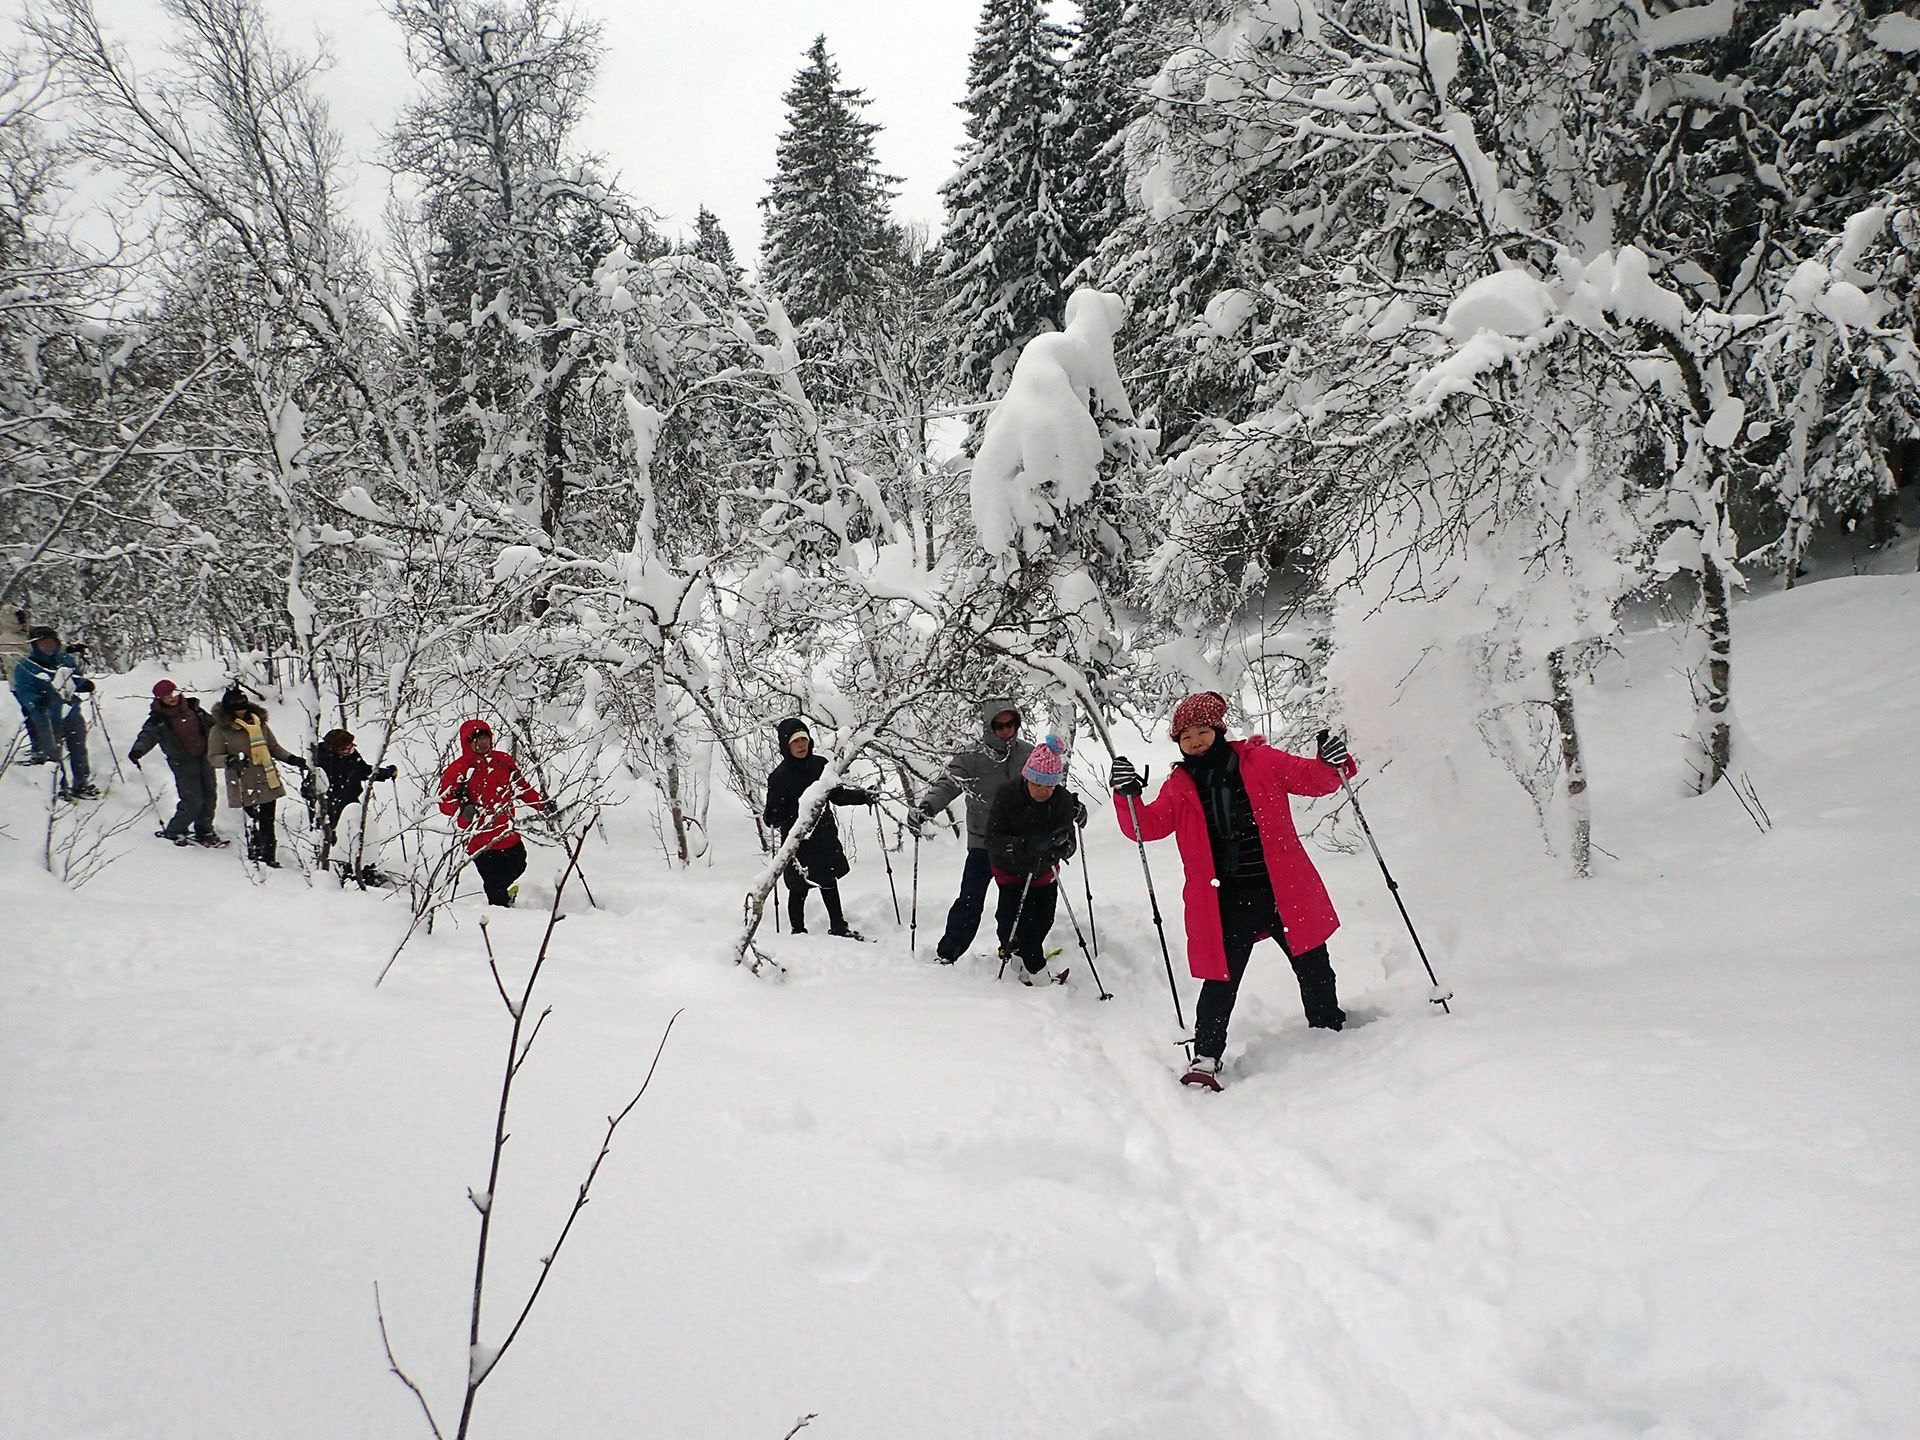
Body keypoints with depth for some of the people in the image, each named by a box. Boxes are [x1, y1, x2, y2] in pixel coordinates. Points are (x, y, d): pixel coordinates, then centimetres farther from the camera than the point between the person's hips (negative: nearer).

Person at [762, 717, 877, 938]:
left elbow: (836, 794, 12)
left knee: (829, 883, 18)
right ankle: (798, 932, 24)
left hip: (825, 837, 5)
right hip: (797, 843, -4)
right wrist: (771, 820, -33)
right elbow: (773, 812, -12)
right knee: (799, 888, 7)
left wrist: (864, 796, 4)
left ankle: (838, 927, 32)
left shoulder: (820, 765, -1)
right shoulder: (780, 776, -14)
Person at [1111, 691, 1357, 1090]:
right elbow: (1148, 826, -4)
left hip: (1283, 888, 1)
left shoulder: (1259, 760, 2)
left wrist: (1331, 763, -18)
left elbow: (1311, 779, 4)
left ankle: (1330, 1028, 39)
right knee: (1221, 979, -6)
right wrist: (1128, 796, -22)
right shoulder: (1179, 786, 5)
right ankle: (1206, 1057, 6)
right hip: (1226, 900, -1)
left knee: (1313, 966, 16)